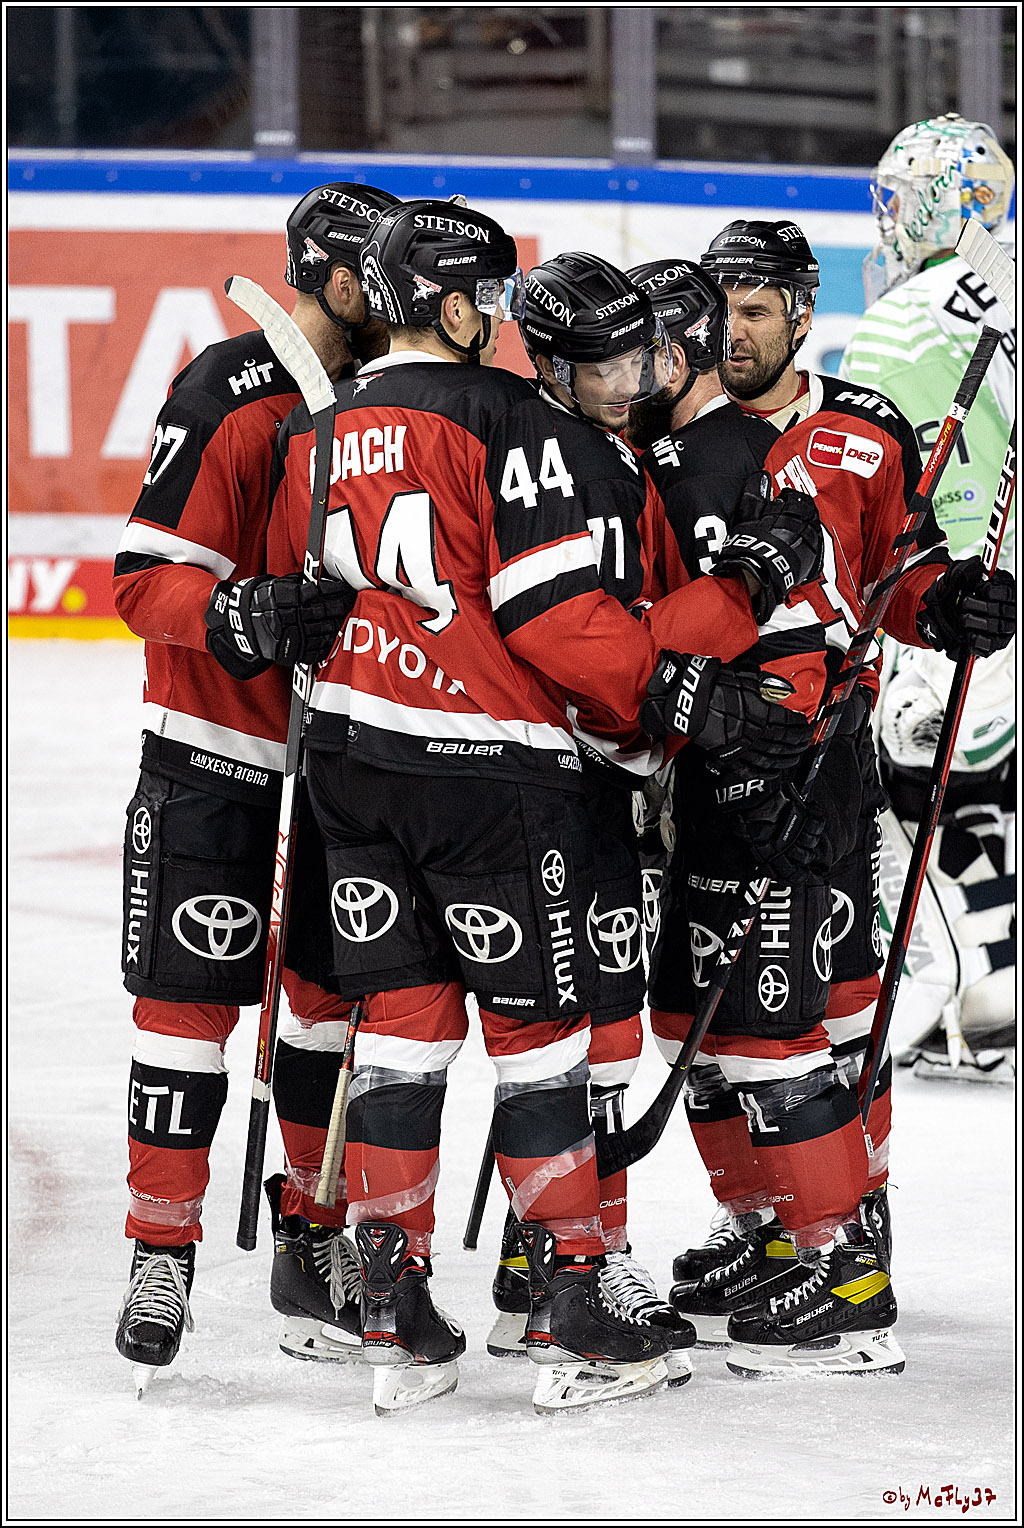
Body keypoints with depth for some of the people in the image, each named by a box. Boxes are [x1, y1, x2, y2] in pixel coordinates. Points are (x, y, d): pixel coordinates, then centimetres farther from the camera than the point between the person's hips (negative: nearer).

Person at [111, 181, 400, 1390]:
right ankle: (163, 1251, 3)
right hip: (217, 752, -6)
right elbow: (147, 580, -17)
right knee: (190, 996, -4)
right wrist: (250, 616, -32)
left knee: (336, 989, 9)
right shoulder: (227, 397, -14)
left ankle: (316, 1242, 20)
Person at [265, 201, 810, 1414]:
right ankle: (572, 1317, 6)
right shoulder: (500, 415, -11)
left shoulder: (317, 431, 10)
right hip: (485, 759, -6)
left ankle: (394, 1314, 9)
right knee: (536, 1022, 3)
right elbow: (551, 609, -16)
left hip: (350, 751, 6)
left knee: (401, 1017, 11)